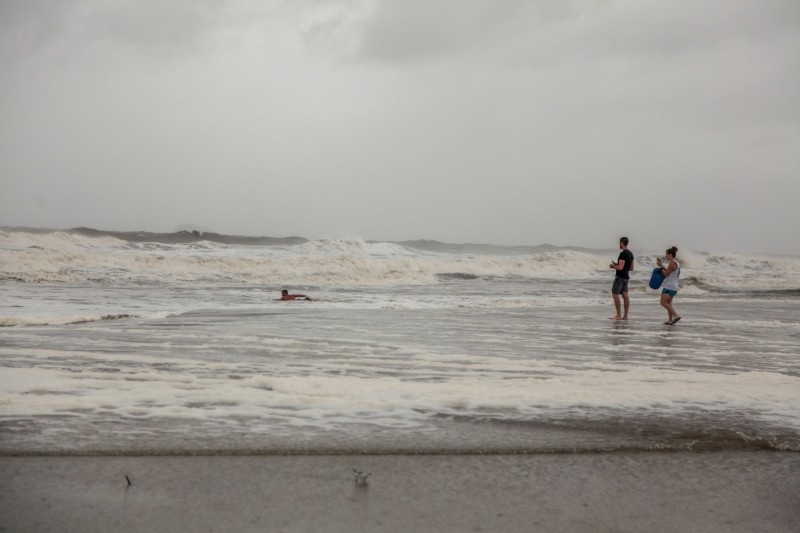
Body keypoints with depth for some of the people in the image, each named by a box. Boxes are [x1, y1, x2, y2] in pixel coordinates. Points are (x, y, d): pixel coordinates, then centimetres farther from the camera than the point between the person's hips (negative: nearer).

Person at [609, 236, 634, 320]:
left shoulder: (623, 254, -17)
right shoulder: (630, 254, 13)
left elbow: (620, 267, -24)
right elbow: (631, 268, 19)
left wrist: (612, 266, -5)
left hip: (620, 276, -9)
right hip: (626, 276, 9)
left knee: (615, 294, -6)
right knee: (625, 295, 6)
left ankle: (618, 315, -7)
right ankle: (625, 316, 6)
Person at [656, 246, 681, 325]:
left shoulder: (672, 263, -15)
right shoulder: (677, 263, 16)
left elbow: (666, 274, -14)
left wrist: (661, 266, -4)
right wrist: (662, 265, 18)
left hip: (669, 287, -10)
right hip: (673, 287, 10)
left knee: (663, 302, -11)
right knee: (668, 303, 13)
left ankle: (676, 315, -17)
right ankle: (670, 320, 11)